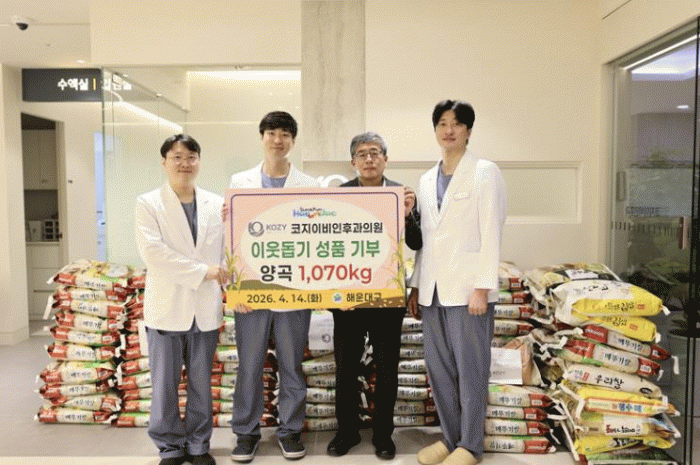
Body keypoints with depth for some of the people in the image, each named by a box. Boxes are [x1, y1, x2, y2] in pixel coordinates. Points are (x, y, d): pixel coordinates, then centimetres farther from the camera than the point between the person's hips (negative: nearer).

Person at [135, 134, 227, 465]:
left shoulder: (216, 204, 8)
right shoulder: (148, 204, 0)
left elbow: (229, 251, 6)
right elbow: (154, 252, -13)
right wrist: (202, 271, -15)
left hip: (205, 309, 2)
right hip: (167, 309, -2)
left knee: (202, 383, 12)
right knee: (165, 384, 7)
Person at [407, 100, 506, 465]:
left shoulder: (485, 173, -3)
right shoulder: (427, 180, 15)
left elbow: (490, 233, -9)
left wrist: (482, 287, -15)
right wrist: (416, 285, 13)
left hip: (468, 287, -6)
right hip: (432, 290, 6)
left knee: (470, 370, 3)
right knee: (438, 368, 12)